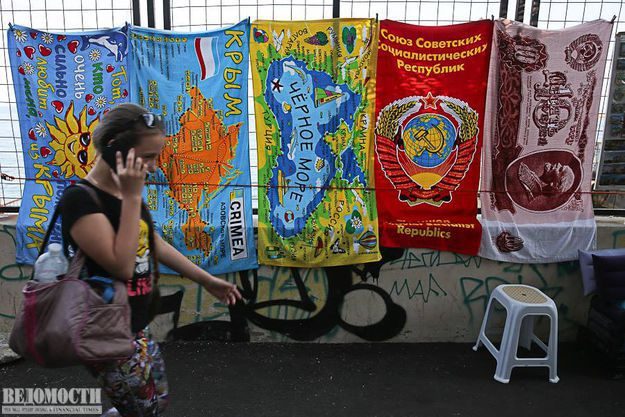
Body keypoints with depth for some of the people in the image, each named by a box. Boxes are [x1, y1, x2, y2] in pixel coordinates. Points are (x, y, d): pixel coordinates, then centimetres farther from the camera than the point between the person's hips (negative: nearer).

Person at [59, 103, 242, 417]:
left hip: (135, 327, 9)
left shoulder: (126, 193, 5)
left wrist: (207, 280, 16)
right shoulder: (80, 199, -22)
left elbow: (157, 246, 13)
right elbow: (122, 265, -29)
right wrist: (132, 197, -27)